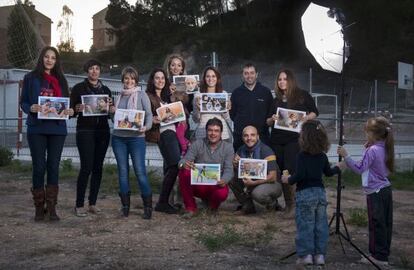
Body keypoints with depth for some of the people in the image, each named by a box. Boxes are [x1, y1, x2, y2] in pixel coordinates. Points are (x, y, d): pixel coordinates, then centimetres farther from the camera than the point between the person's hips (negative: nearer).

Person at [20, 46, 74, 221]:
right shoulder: (31, 78, 4)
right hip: (37, 128, -2)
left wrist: (70, 111, -6)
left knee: (54, 167, 4)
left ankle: (52, 207, 10)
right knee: (39, 166, -1)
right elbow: (23, 102, 3)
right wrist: (31, 108, -18)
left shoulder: (61, 80, 13)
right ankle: (39, 207, 9)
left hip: (57, 128, 3)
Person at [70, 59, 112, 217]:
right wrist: (77, 109, -20)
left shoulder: (105, 90, 15)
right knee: (86, 167, -11)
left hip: (102, 132, 4)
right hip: (85, 131, -4)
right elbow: (71, 110, 1)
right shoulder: (79, 88, 4)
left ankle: (92, 203, 11)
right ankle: (79, 205, -5)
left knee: (98, 167, 4)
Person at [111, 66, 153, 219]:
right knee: (123, 171, 6)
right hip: (118, 138, 5)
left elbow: (149, 114, -4)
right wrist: (112, 112, 1)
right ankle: (125, 205, 13)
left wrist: (146, 127, -22)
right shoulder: (119, 96, 15)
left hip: (136, 137, -4)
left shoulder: (141, 95, 2)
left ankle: (148, 206, -1)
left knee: (140, 171, -8)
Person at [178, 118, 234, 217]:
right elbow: (184, 161, -10)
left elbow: (229, 170, -8)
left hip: (216, 185, -1)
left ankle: (213, 206, 7)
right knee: (185, 173, -28)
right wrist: (183, 164, -36)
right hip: (197, 184, 1)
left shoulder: (227, 147, -1)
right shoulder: (197, 144, -1)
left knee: (222, 193, -34)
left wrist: (224, 180, -32)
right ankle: (190, 208, -9)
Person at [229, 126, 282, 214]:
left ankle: (272, 203, 0)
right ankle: (247, 205, 4)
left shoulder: (266, 150, -20)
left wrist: (253, 183, -30)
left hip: (271, 184, -5)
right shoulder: (241, 150, -1)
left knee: (258, 193, -36)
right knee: (231, 179, -14)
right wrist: (235, 164, -21)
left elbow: (272, 177, -24)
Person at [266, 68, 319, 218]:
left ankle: (294, 204, -6)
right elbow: (268, 122, 17)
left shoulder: (303, 96, 4)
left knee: (290, 171, -15)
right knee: (282, 172, 6)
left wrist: (306, 118, -13)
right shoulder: (276, 101, 17)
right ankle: (288, 204, 16)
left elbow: (314, 112, 7)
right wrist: (272, 119, -6)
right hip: (277, 140, 5)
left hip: (294, 139, -5)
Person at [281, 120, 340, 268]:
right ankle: (320, 254, 13)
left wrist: (288, 180, -2)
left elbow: (300, 175, -20)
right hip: (320, 192, 5)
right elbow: (328, 172, 21)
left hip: (305, 194, -5)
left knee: (305, 225, 2)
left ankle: (306, 254, 4)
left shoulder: (302, 155, -12)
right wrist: (338, 167, 40)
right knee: (320, 225, 10)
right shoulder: (322, 156, 6)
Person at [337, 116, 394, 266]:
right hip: (386, 190, 9)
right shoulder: (384, 149, 9)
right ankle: (383, 254, 22)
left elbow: (359, 169, -18)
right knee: (385, 224, 12)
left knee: (376, 224, -2)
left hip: (375, 192, -9)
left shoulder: (372, 150, -17)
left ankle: (378, 256, 4)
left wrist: (345, 155, -18)